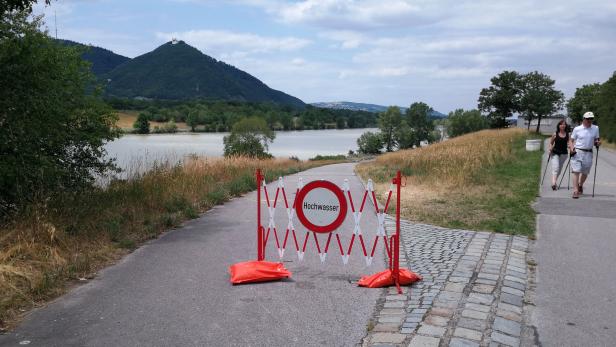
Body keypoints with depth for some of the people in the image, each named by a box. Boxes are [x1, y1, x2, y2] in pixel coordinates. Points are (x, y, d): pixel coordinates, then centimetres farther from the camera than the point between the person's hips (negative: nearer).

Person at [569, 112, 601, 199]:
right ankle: (575, 191, -10)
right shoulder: (577, 129, -2)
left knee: (585, 173, 13)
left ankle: (580, 185, 41)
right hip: (577, 152, -3)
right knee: (576, 171, -9)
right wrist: (571, 148, -15)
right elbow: (571, 140, 3)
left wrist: (598, 143, -7)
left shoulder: (595, 128, 7)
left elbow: (597, 139, 16)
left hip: (588, 153, 3)